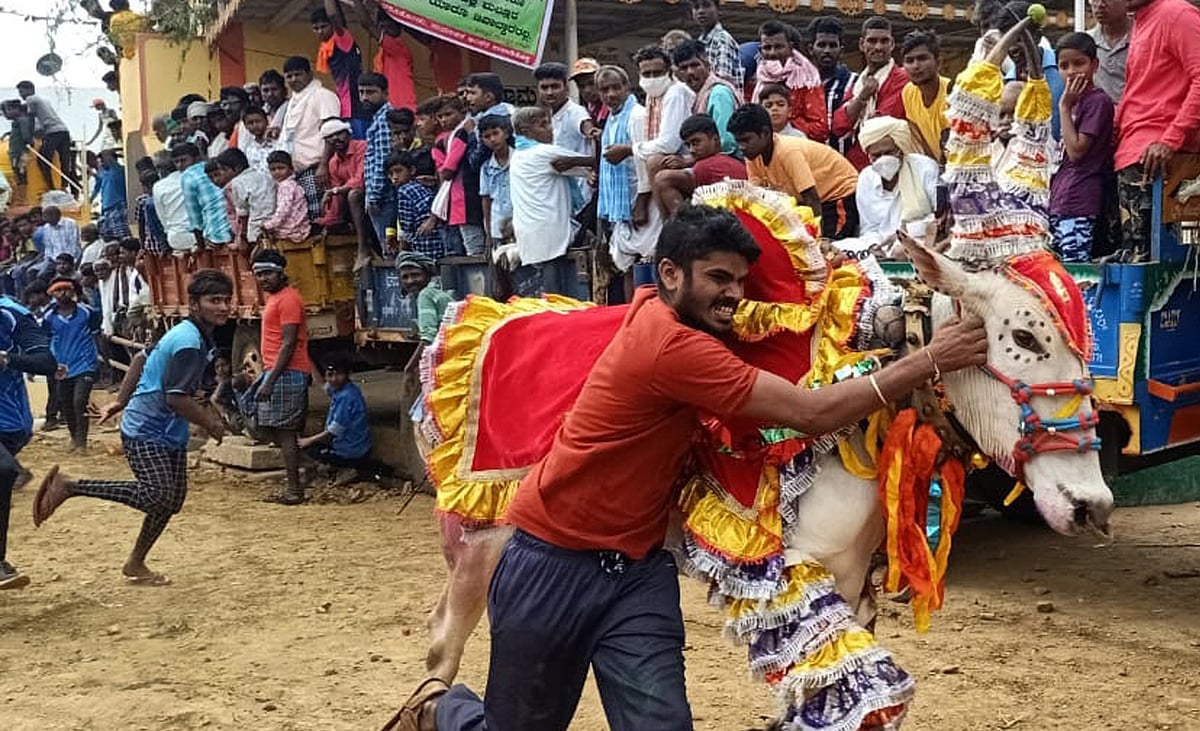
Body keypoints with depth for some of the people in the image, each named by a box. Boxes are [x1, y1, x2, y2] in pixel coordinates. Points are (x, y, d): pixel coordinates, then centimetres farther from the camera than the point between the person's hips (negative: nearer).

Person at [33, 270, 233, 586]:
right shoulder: (188, 342, -20)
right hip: (146, 432, -10)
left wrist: (120, 401, 20)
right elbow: (177, 397, -25)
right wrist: (210, 423, -12)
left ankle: (136, 564, 24)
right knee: (156, 495, -22)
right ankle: (69, 486, -12)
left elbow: (142, 358, 19)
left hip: (170, 433, 10)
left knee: (173, 499, 10)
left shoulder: (191, 335, 11)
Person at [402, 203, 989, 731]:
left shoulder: (661, 312, 0)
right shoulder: (671, 344, -26)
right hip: (554, 564, -8)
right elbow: (815, 414, -25)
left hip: (638, 570, 8)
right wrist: (928, 362, -20)